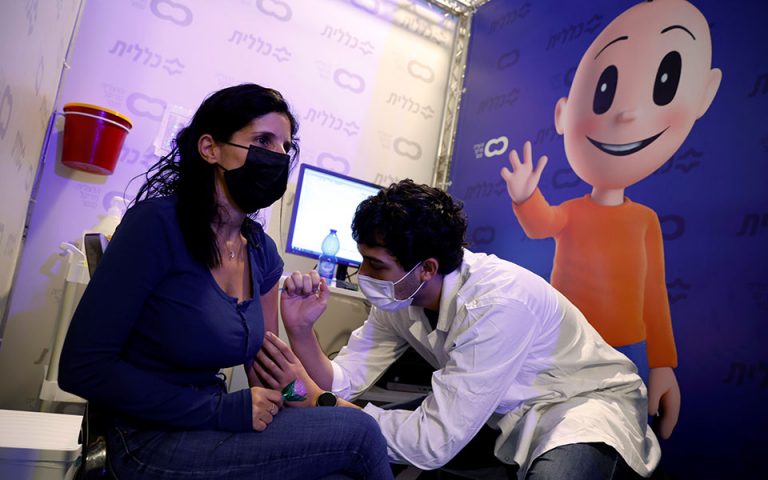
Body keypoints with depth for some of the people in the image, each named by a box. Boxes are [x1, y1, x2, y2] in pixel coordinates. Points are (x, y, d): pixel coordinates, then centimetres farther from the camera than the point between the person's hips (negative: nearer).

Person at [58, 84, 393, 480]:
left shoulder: (261, 251, 2)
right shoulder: (159, 223, -16)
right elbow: (82, 367, -18)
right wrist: (222, 410, -21)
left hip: (210, 430, 6)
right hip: (151, 441, -6)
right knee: (357, 434, -14)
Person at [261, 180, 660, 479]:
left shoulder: (497, 304, -34)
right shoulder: (397, 298, -11)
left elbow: (435, 443, -33)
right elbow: (342, 382, -8)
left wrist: (319, 403, -28)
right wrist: (300, 330, -26)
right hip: (508, 411, 6)